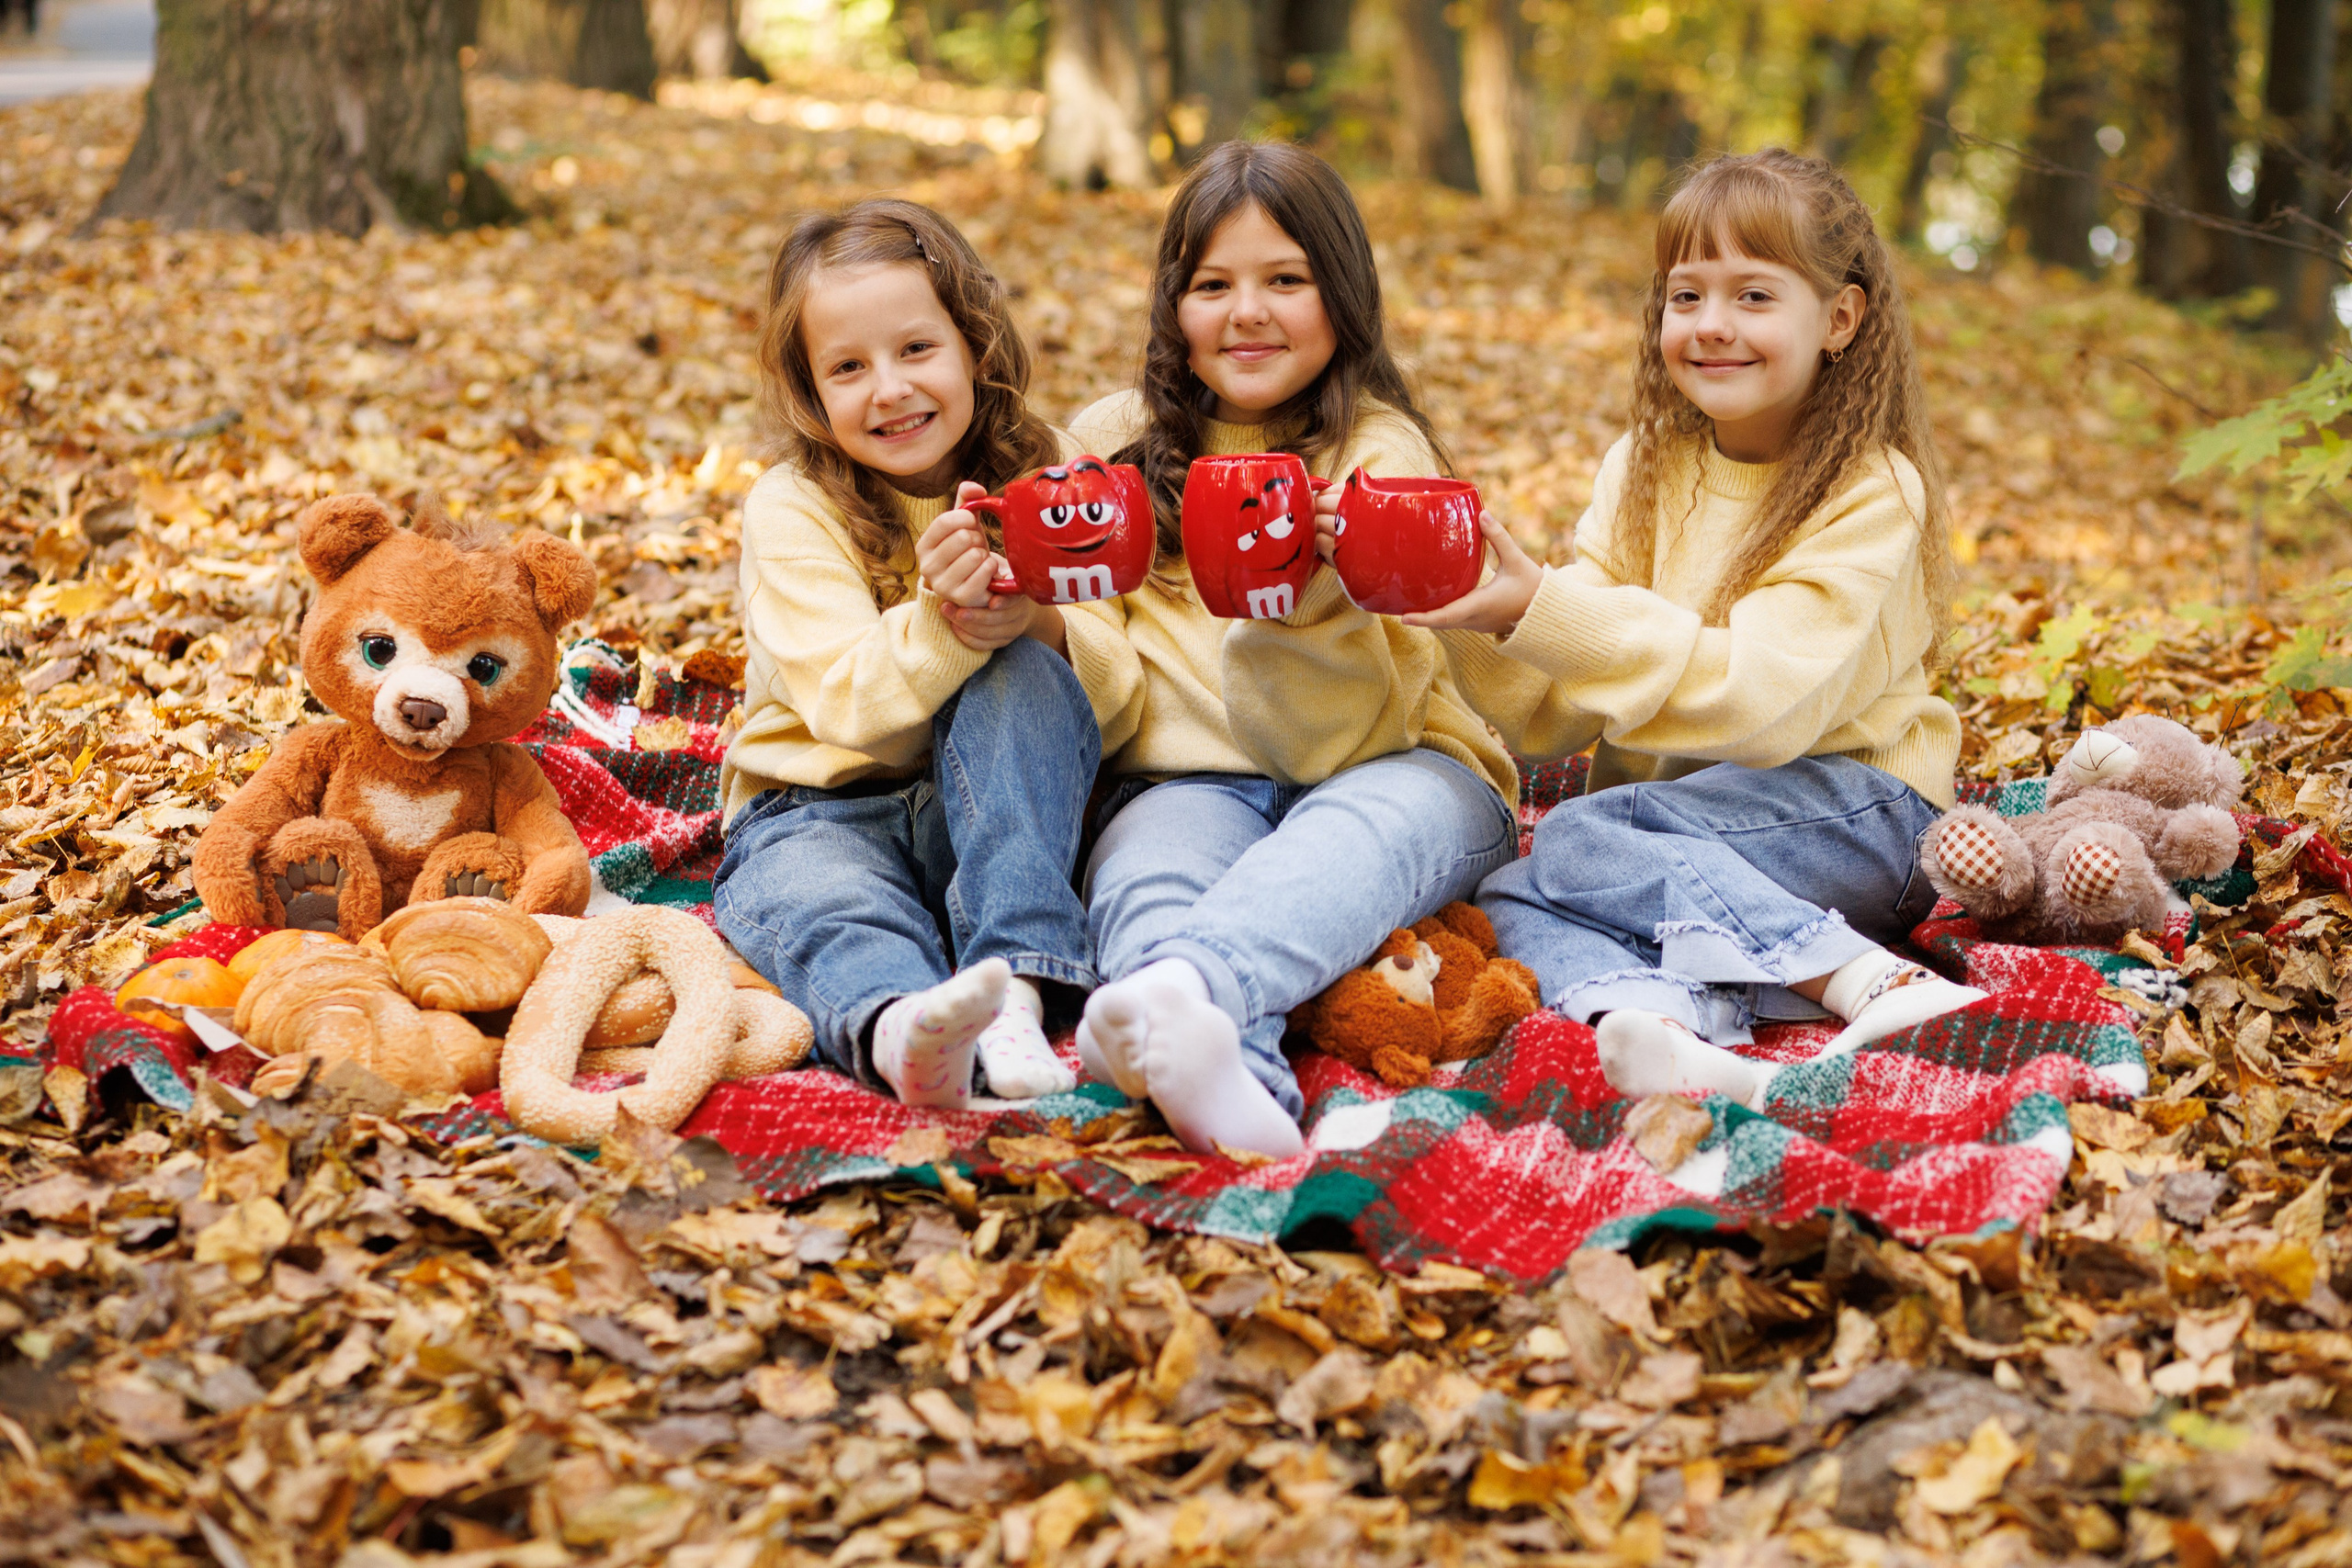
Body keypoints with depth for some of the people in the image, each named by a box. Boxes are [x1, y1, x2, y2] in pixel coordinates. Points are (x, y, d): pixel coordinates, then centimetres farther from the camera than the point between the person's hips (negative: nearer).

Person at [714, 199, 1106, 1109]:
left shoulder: (1040, 477, 3)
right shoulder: (790, 512, -5)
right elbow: (850, 707, -17)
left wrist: (1039, 626, -24)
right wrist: (939, 620, -36)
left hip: (987, 803, 2)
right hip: (820, 814, -2)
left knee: (1023, 674, -27)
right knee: (837, 911, -35)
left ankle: (1015, 976, -39)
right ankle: (898, 1029, -70)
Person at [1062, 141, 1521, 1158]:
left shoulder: (1381, 459, 0)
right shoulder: (1113, 444, 9)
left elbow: (1332, 741, -11)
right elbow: (1111, 723, 4)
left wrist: (1295, 608, -30)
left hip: (1386, 767, -1)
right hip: (1185, 779, 2)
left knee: (1355, 828, -36)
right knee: (1145, 878, -32)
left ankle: (1182, 983, -64)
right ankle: (1235, 1078, -63)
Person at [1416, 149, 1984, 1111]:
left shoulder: (1871, 496, -10)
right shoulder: (1646, 470, 7)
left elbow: (1760, 699, -24)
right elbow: (1554, 717, 1)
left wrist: (1544, 608, -29)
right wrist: (1484, 623, -21)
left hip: (1852, 813, -6)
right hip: (1677, 821, 6)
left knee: (1577, 839, -27)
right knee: (1512, 899, -20)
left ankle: (1874, 981, -35)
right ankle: (1670, 1026, -46)